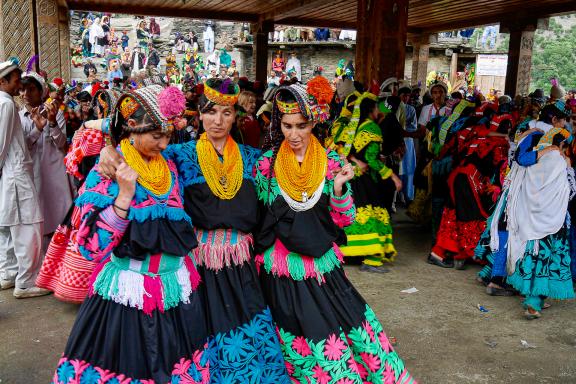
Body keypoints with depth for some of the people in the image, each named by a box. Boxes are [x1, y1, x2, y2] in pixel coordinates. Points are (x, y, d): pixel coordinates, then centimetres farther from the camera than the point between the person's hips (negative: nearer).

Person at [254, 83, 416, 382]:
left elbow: (343, 220, -2)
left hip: (323, 264, 1)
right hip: (283, 269, -1)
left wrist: (339, 188, -17)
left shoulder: (331, 162, -2)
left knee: (354, 329, 4)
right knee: (314, 346, 4)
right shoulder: (266, 164, -4)